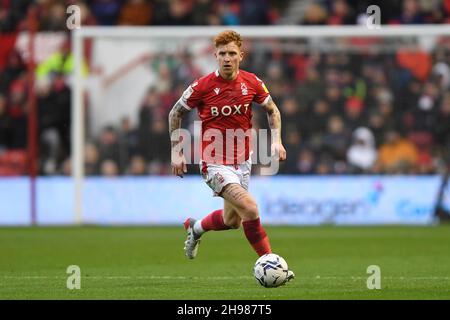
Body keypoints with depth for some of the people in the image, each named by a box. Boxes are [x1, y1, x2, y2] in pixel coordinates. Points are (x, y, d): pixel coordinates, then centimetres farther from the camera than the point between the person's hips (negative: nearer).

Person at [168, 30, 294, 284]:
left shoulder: (252, 83, -3)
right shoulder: (203, 87, -13)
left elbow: (272, 110, 15)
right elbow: (176, 113, 2)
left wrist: (277, 140, 1)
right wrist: (177, 152, -1)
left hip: (242, 161, 5)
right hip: (215, 163, -5)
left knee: (232, 221, 19)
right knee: (250, 209, -24)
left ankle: (196, 227, 49)